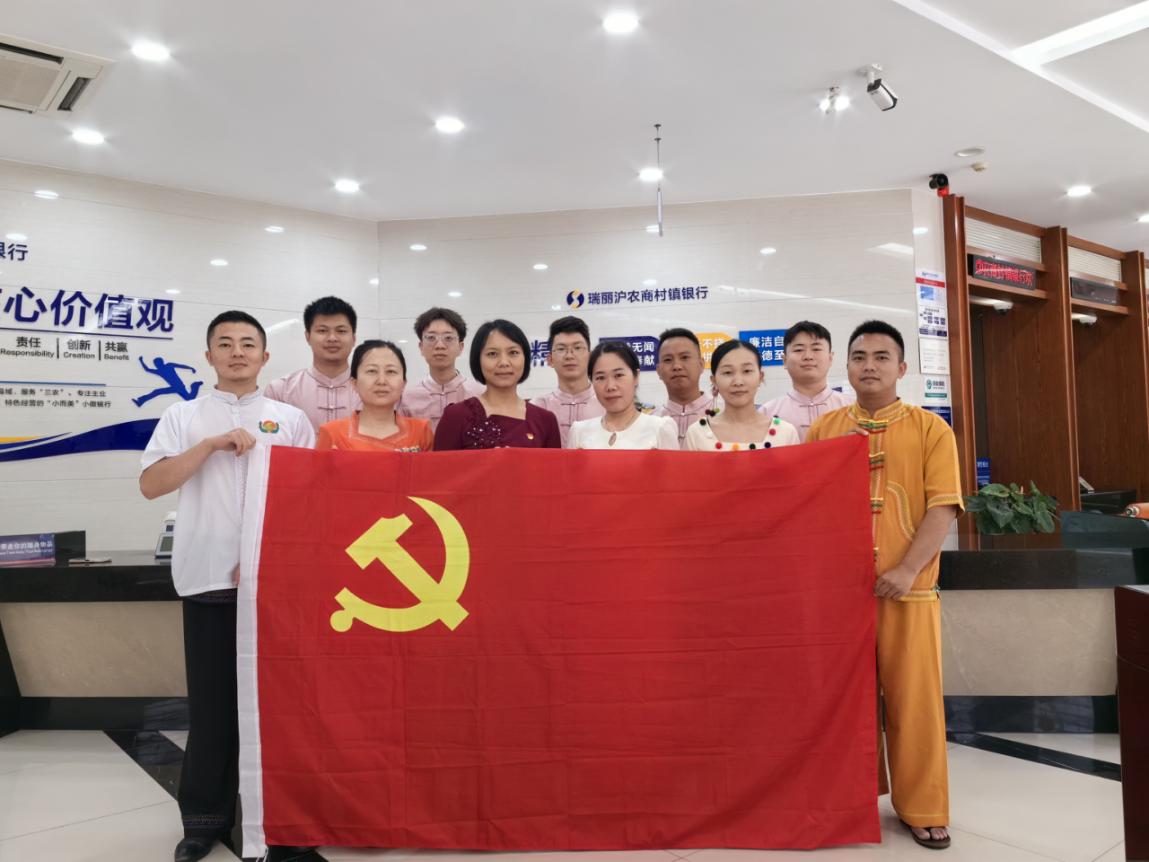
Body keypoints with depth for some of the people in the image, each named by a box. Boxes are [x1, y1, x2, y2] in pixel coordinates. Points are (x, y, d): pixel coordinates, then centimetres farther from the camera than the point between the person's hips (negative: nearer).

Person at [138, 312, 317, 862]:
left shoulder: (291, 419, 8)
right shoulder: (183, 417, 9)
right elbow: (150, 485, -2)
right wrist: (212, 444, -12)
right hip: (209, 577, 0)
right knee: (211, 698, 7)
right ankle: (205, 816, 21)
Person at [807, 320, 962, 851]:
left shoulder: (930, 429, 1)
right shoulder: (824, 428, 8)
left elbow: (943, 507, -6)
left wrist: (908, 570, -15)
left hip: (907, 589, -2)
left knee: (913, 698, 5)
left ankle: (922, 808, 21)